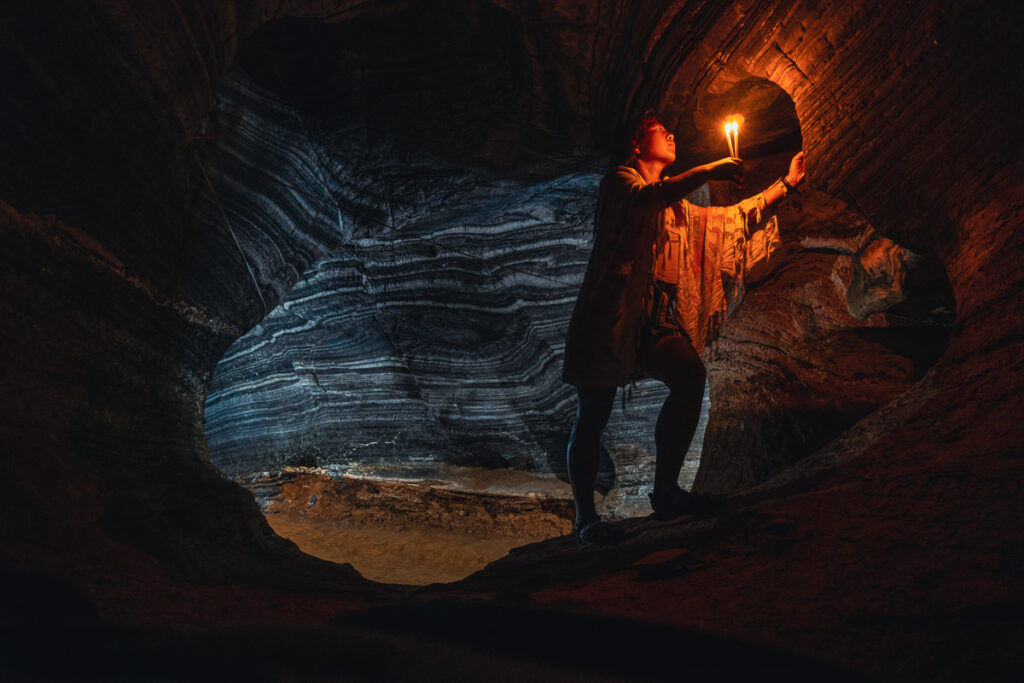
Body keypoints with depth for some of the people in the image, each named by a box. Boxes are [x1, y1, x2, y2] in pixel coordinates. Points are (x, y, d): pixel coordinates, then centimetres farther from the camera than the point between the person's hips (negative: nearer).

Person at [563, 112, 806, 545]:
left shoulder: (677, 208, 26)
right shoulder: (620, 181, 4)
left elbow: (734, 219, 28)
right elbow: (649, 198, -18)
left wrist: (786, 184, 25)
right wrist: (707, 172, -18)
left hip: (652, 321, 6)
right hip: (607, 314, -6)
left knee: (690, 374, -20)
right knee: (593, 413, -8)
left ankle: (665, 492, -12)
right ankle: (585, 518, 1)